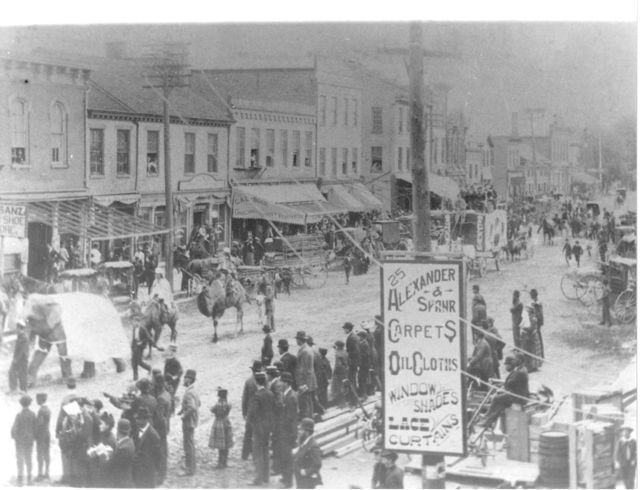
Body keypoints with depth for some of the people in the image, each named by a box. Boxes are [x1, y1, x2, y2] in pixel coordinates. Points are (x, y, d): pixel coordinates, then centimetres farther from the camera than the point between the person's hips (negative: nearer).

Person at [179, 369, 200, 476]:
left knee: (188, 445, -4)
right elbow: (198, 403, 23)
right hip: (192, 422, 10)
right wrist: (182, 410, 17)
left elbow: (192, 408, -35)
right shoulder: (193, 390, 9)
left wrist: (184, 415, -20)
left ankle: (190, 470, 0)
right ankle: (190, 466, 29)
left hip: (188, 422, -10)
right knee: (190, 444, 19)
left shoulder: (189, 393, -23)